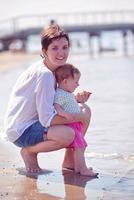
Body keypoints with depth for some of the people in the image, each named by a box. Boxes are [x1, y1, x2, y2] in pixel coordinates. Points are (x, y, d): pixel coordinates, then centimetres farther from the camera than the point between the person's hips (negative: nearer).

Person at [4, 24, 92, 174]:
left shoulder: (50, 71, 5)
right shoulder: (44, 74, -25)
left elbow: (54, 103, 9)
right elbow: (47, 119, -28)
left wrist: (76, 99, -9)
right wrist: (80, 116, -19)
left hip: (36, 122, 10)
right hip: (21, 131, -10)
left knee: (86, 111, 5)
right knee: (67, 135, -35)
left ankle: (69, 161, 13)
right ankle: (29, 151, -6)